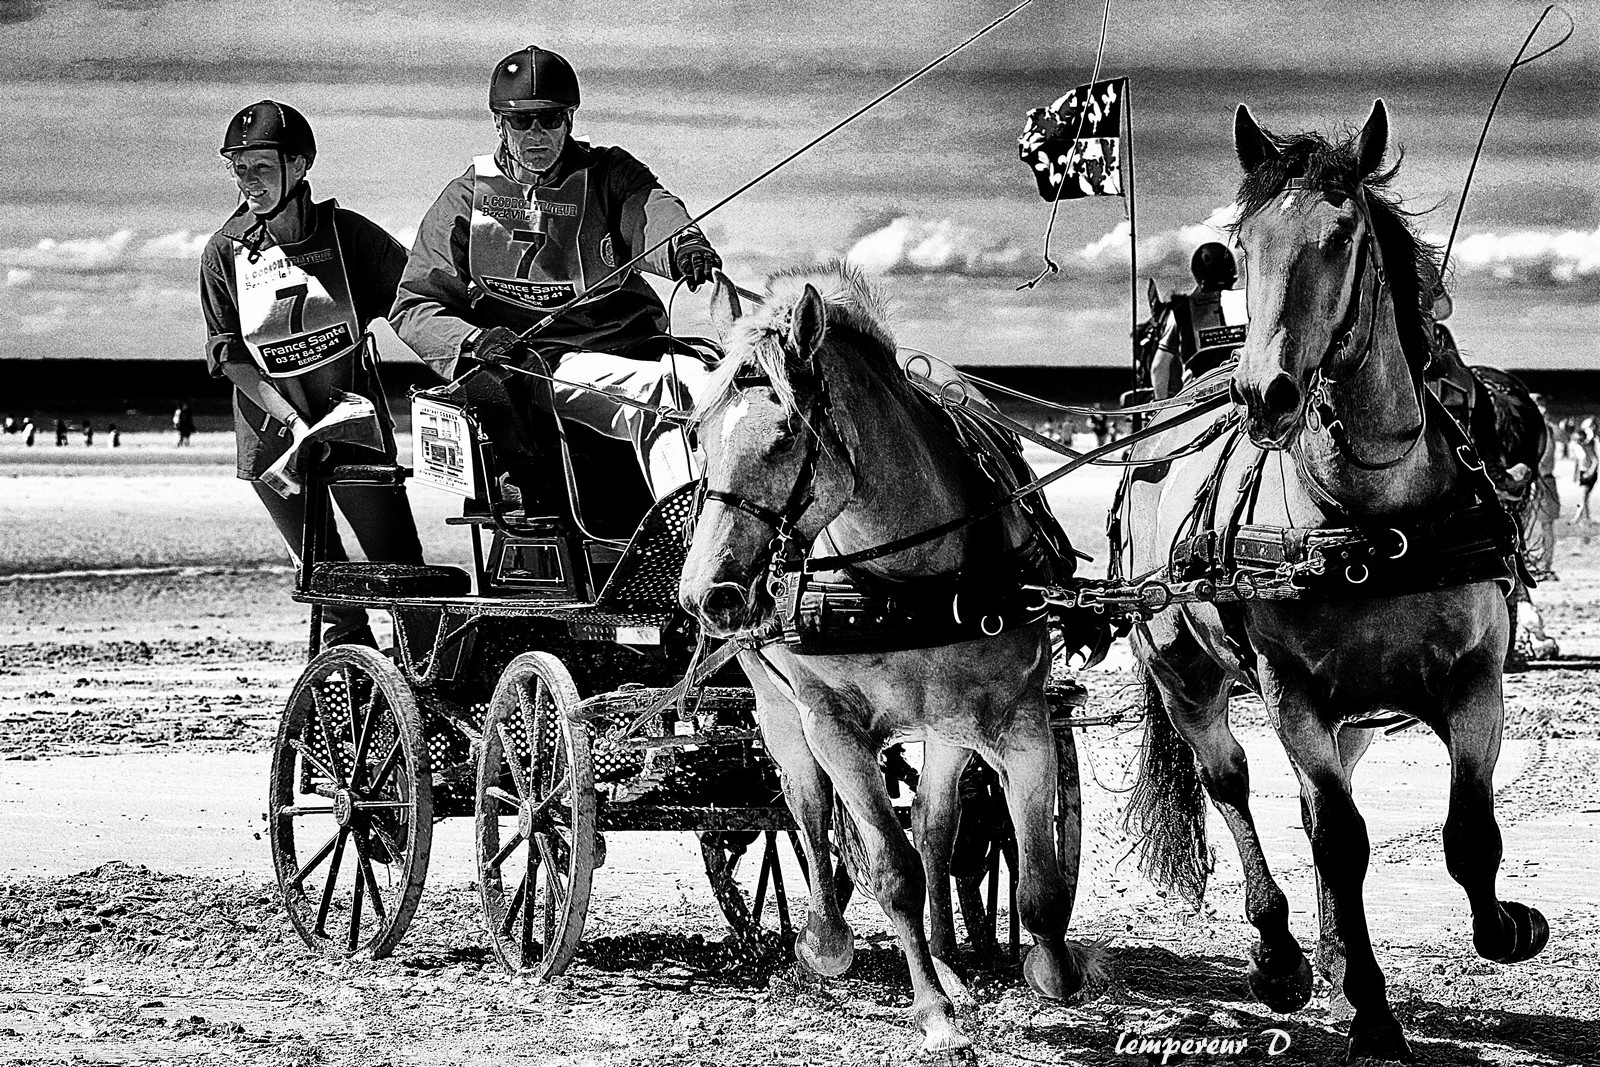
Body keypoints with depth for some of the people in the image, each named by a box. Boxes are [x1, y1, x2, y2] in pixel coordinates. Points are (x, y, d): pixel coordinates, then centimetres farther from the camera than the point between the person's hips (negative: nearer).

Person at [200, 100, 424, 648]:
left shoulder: (344, 232, -2)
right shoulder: (224, 252, 0)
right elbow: (230, 357, -2)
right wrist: (294, 421, -13)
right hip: (273, 435, 1)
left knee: (401, 572, -5)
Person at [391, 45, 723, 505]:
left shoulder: (610, 173, 14)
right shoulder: (467, 198, 13)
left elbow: (650, 209, -10)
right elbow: (415, 306, 10)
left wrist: (684, 245, -35)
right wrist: (474, 341, -12)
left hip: (634, 343, 3)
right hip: (544, 360, -3)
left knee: (702, 379, -29)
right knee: (654, 395, -32)